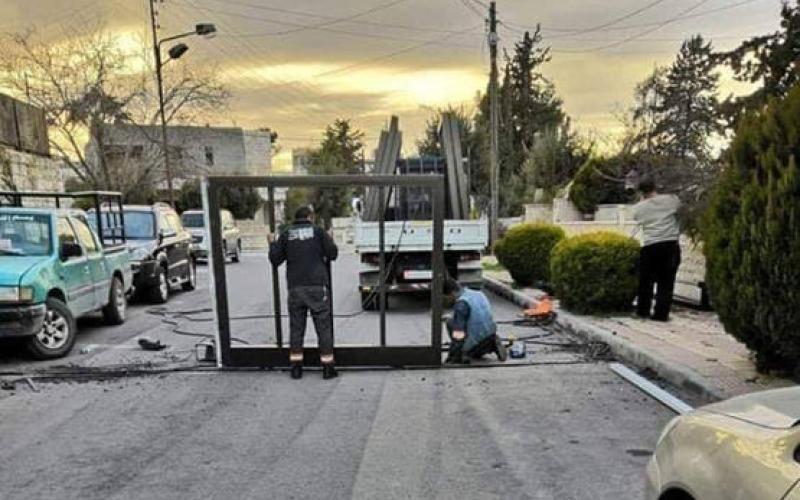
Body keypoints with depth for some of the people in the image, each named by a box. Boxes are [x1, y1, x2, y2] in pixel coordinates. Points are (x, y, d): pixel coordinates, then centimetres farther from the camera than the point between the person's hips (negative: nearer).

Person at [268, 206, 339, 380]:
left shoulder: (286, 234, 8)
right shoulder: (318, 231, 2)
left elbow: (275, 259, 8)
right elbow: (333, 253, 0)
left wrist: (272, 244, 25)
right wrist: (330, 239, 18)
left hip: (295, 288, 2)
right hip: (317, 286, -2)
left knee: (296, 327, 10)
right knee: (324, 327, 4)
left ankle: (296, 367, 14)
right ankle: (328, 367, 7)